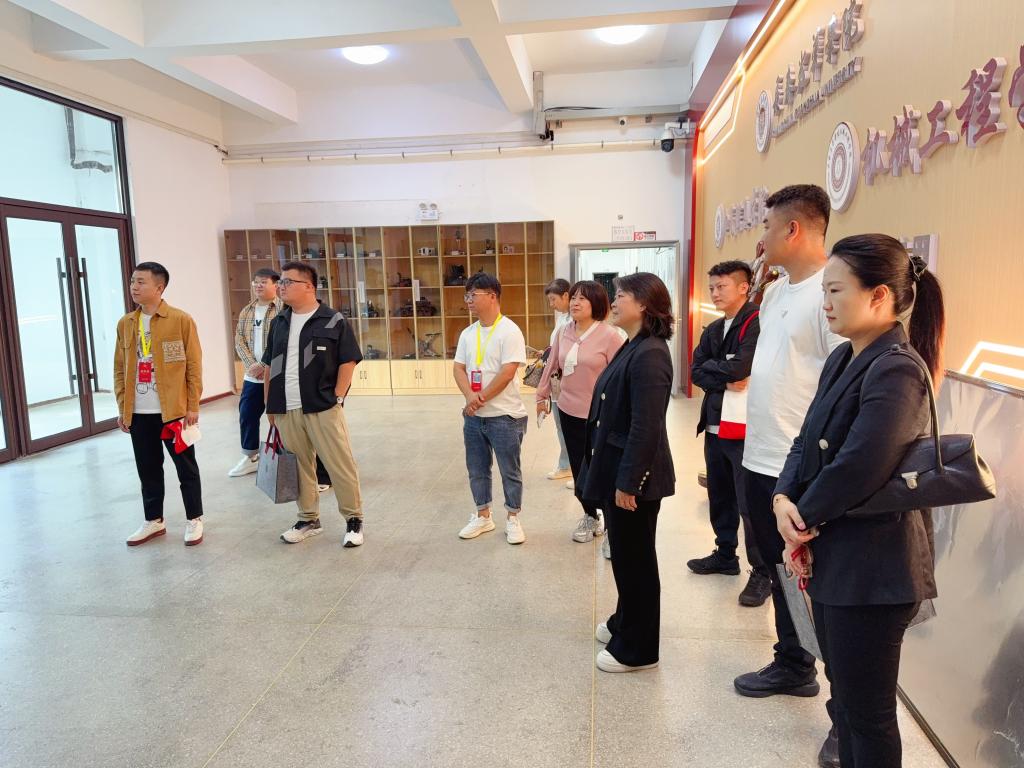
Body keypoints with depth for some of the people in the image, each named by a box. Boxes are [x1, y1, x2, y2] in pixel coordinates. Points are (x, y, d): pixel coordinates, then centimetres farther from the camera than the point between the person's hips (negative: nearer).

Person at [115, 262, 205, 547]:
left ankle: (194, 520, 19)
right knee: (148, 469, 14)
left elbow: (194, 367, -6)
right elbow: (120, 369, 12)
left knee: (185, 467, 6)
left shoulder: (181, 320, -6)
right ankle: (153, 521, 29)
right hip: (139, 413, 5)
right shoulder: (125, 324, 8)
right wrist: (122, 408, 8)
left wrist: (192, 406, -8)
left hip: (174, 410, -4)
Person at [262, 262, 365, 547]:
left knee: (340, 465, -2)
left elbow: (348, 362, -4)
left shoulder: (334, 321, -4)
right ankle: (308, 519, 28)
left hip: (323, 408, -5)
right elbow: (270, 366, 16)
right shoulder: (279, 322, 12)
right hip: (286, 410, 5)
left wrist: (337, 398, -10)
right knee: (299, 467, 13)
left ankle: (354, 519, 12)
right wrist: (269, 404, 12)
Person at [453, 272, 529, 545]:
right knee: (477, 470, 16)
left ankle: (513, 519, 22)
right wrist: (470, 397, -14)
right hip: (473, 416, 7)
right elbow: (459, 369, 5)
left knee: (510, 471, 6)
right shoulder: (467, 334, 8)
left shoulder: (509, 331, -13)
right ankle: (483, 516, 32)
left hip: (504, 416, -6)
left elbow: (507, 373, -19)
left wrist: (481, 398, -15)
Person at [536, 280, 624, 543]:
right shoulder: (564, 332, 2)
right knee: (578, 468, 15)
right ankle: (591, 516, 36)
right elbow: (552, 365, 12)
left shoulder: (609, 335, -15)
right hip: (569, 411, 6)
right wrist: (542, 395, 16)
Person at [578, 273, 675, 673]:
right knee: (623, 553, 23)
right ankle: (625, 622, 42)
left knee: (634, 558, 6)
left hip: (634, 474, -9)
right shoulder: (631, 348, 9)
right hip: (616, 467, 9)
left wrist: (627, 482, -21)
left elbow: (646, 428, -24)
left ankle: (637, 649, 23)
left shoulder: (649, 355, -21)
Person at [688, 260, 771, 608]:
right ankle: (725, 555, 34)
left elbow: (741, 366, -22)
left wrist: (712, 367, -4)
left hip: (745, 429, -8)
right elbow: (695, 371, 4)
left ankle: (762, 573, 10)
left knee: (750, 504, -3)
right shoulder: (713, 330, 15)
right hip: (715, 427, 8)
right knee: (719, 497, 17)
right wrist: (726, 381, -13)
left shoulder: (757, 323, -10)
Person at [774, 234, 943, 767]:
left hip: (872, 571, -8)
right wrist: (783, 499, -10)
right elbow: (807, 443, 7)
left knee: (867, 713, 10)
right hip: (833, 558, 9)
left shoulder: (896, 371, -21)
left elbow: (856, 470, -27)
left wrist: (802, 522, -11)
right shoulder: (844, 359, 8)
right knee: (844, 699, 24)